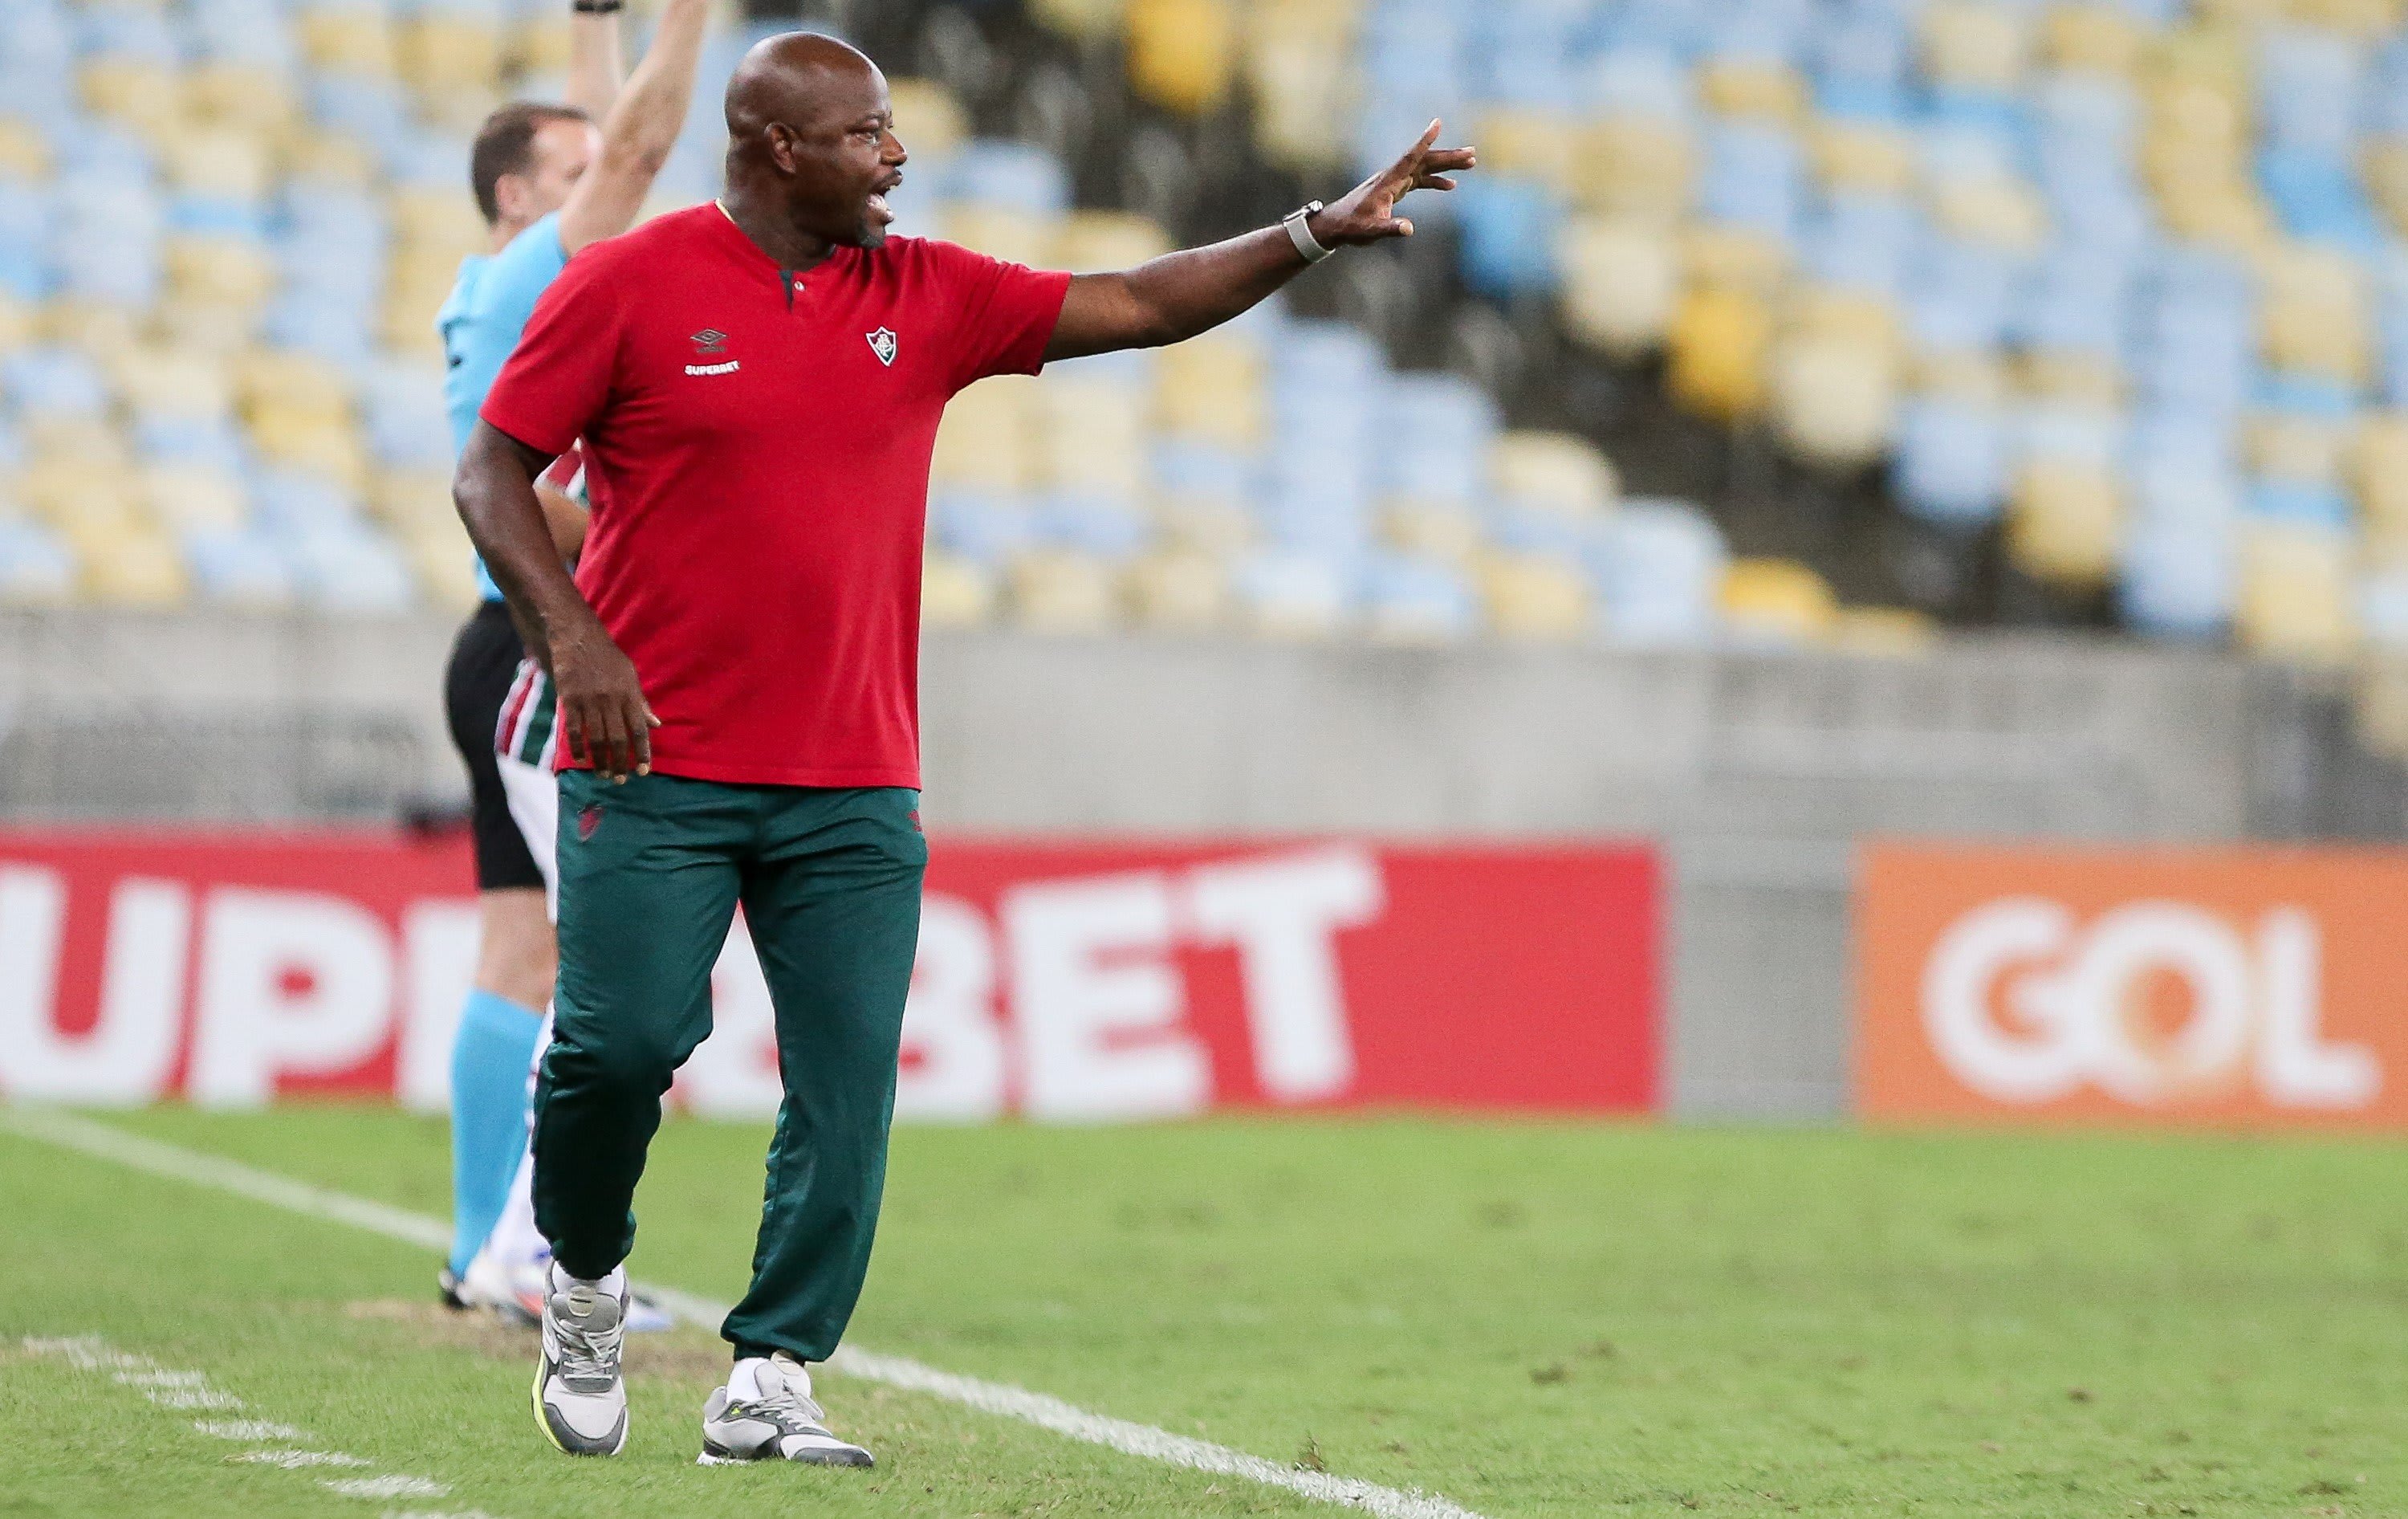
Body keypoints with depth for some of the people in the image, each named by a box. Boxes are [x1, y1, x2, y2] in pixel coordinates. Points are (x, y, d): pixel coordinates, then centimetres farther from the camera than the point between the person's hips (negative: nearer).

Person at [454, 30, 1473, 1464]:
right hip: (655, 770, -4)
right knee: (622, 1041, -11)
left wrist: (1319, 231, -2)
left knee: (848, 1087, -5)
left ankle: (770, 1379, 1)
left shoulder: (927, 297, 8)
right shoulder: (629, 286, -3)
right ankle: (586, 1285, 17)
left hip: (854, 787, 4)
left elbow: (1138, 306, 8)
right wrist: (573, 637, -14)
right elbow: (493, 472, -1)